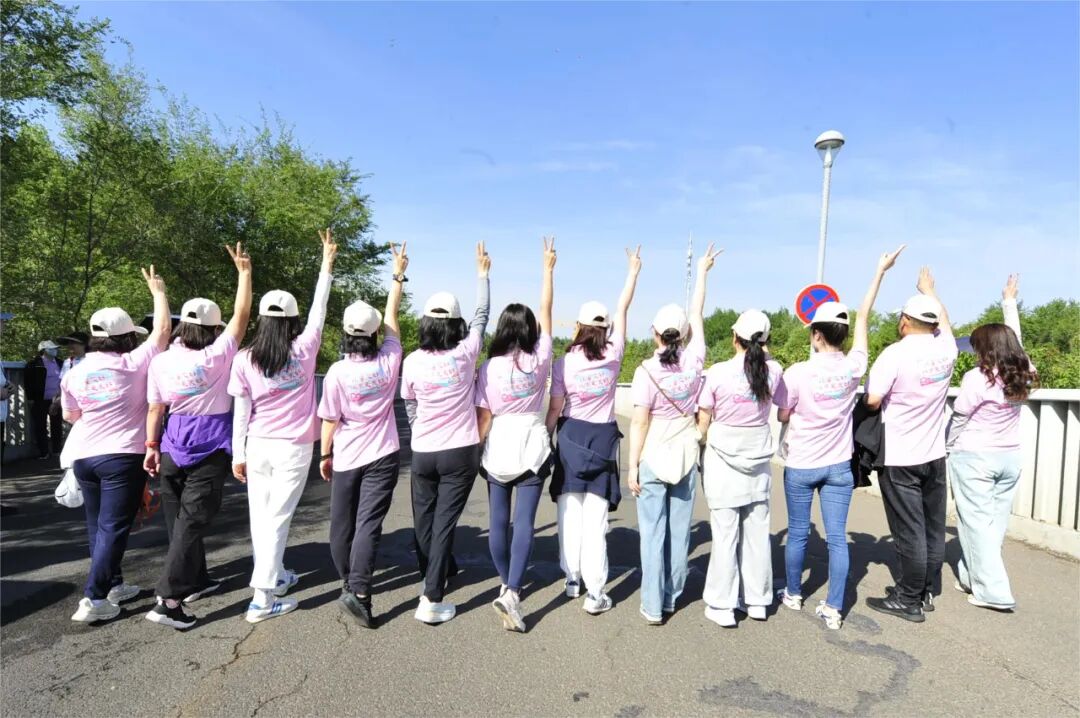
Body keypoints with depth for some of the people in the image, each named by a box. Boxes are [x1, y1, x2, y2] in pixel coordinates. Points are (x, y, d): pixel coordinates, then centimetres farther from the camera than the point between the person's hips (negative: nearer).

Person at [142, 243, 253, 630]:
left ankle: (196, 580, 31)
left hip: (172, 449, 5)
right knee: (191, 522, -2)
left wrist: (151, 445, 9)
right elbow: (241, 316, -9)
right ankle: (169, 599, -7)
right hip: (209, 450, -5)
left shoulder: (161, 361, -3)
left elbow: (155, 409, 1)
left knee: (179, 520, 16)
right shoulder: (217, 357, -14)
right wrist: (244, 271, -4)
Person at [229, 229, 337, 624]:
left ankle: (273, 575, 34)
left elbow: (241, 411, 0)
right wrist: (327, 264, 10)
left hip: (258, 447, 3)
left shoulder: (244, 359, -4)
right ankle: (262, 597, 2)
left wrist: (238, 454, 9)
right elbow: (318, 312, 3)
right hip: (293, 448, -2)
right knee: (277, 518, 2)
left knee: (260, 516, 16)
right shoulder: (303, 351, -9)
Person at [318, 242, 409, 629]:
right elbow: (392, 317, 5)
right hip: (382, 456, 0)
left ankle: (347, 582, 33)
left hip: (346, 459, 0)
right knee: (369, 524, -1)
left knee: (343, 524, 16)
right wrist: (398, 275, 16)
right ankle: (359, 590, -13)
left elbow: (330, 420, -6)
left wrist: (325, 455, 8)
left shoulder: (337, 372, -12)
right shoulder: (389, 362, -8)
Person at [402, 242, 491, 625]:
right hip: (461, 453, -2)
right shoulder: (465, 354, -10)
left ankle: (430, 583, 36)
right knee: (445, 524, 2)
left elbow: (410, 409, 7)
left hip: (423, 453, 2)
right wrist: (482, 274, 17)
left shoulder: (412, 361, -6)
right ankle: (433, 600, 4)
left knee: (424, 521, 18)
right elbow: (481, 316, 6)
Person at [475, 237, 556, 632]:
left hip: (498, 452, 0)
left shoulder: (489, 367, -9)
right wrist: (548, 267, 11)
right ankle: (512, 591, -13)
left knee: (499, 521, 14)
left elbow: (484, 418, -6)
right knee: (524, 521, 0)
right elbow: (546, 311, 3)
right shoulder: (540, 359, -6)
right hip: (532, 449, 0)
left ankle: (507, 584, 28)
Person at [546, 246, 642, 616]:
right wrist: (633, 270, 14)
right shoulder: (613, 357, -5)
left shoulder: (564, 363, -8)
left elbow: (555, 409, -6)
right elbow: (622, 310, 4)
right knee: (595, 520, 2)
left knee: (569, 515, 11)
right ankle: (595, 594, 5)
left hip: (570, 437, 0)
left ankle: (572, 579, 22)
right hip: (602, 439, 1)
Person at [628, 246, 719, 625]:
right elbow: (697, 314, 8)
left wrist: (632, 466, -6)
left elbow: (639, 423, -14)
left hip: (653, 458, -3)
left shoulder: (647, 371, -15)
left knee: (653, 531, 4)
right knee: (679, 529, 13)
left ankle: (653, 605, 9)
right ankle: (671, 598, 25)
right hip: (686, 455, 4)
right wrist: (702, 271, 20)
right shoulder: (693, 360, -6)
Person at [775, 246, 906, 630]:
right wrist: (881, 271, 11)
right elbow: (863, 318, 2)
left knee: (797, 533, 12)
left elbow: (782, 416, -7)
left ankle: (793, 594, 30)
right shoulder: (853, 368, -9)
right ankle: (833, 609, 12)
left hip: (801, 466, -2)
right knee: (837, 537, 7)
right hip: (839, 466, 2)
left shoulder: (798, 372, -18)